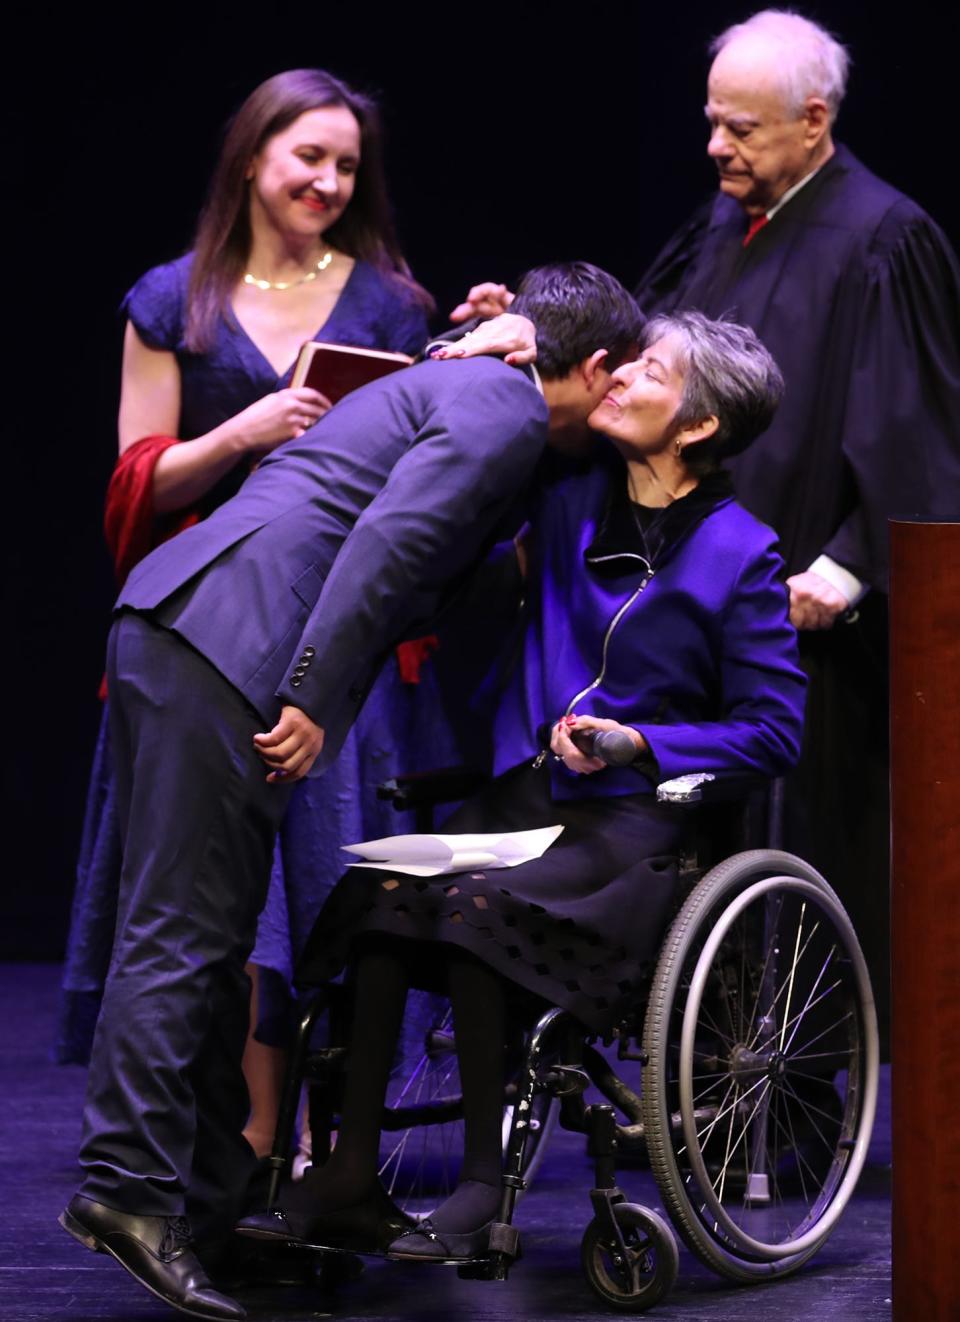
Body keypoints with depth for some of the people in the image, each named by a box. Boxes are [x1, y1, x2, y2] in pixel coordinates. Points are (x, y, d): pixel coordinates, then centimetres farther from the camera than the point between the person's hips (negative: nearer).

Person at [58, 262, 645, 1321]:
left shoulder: (452, 384, 28)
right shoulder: (506, 411, -3)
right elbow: (386, 542, -16)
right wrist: (312, 698, -20)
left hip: (167, 626, 10)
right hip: (228, 650, -10)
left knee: (201, 931, 12)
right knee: (184, 931, -11)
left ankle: (212, 1193, 18)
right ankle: (129, 1184, -12)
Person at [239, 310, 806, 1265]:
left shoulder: (739, 555, -6)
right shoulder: (571, 497, 8)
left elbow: (772, 730, -6)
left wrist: (642, 743, -16)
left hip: (634, 821, -5)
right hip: (523, 795, 6)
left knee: (473, 904, -32)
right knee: (383, 891, -22)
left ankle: (483, 1188, -22)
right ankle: (349, 1183, -21)